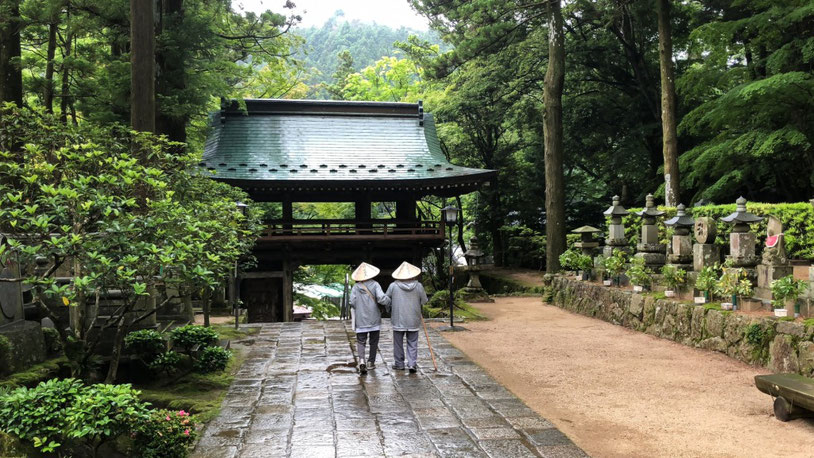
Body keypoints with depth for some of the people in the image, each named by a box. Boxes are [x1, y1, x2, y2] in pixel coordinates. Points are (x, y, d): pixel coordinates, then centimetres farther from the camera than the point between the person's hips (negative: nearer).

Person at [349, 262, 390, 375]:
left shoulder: (356, 287, -3)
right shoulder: (374, 284, -6)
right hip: (374, 319, 0)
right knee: (374, 342, 14)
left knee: (361, 341, 4)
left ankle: (361, 360, -17)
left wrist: (358, 308, 10)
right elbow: (381, 298, -19)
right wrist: (389, 301, 0)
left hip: (361, 320, 0)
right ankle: (371, 362, 20)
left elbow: (352, 302, -9)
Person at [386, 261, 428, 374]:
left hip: (398, 320, -1)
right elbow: (424, 301, 2)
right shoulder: (418, 286, -5)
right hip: (414, 321, 1)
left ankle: (399, 364, 19)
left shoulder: (393, 286, -7)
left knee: (398, 343, 12)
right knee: (412, 343, 8)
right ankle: (412, 364, -1)